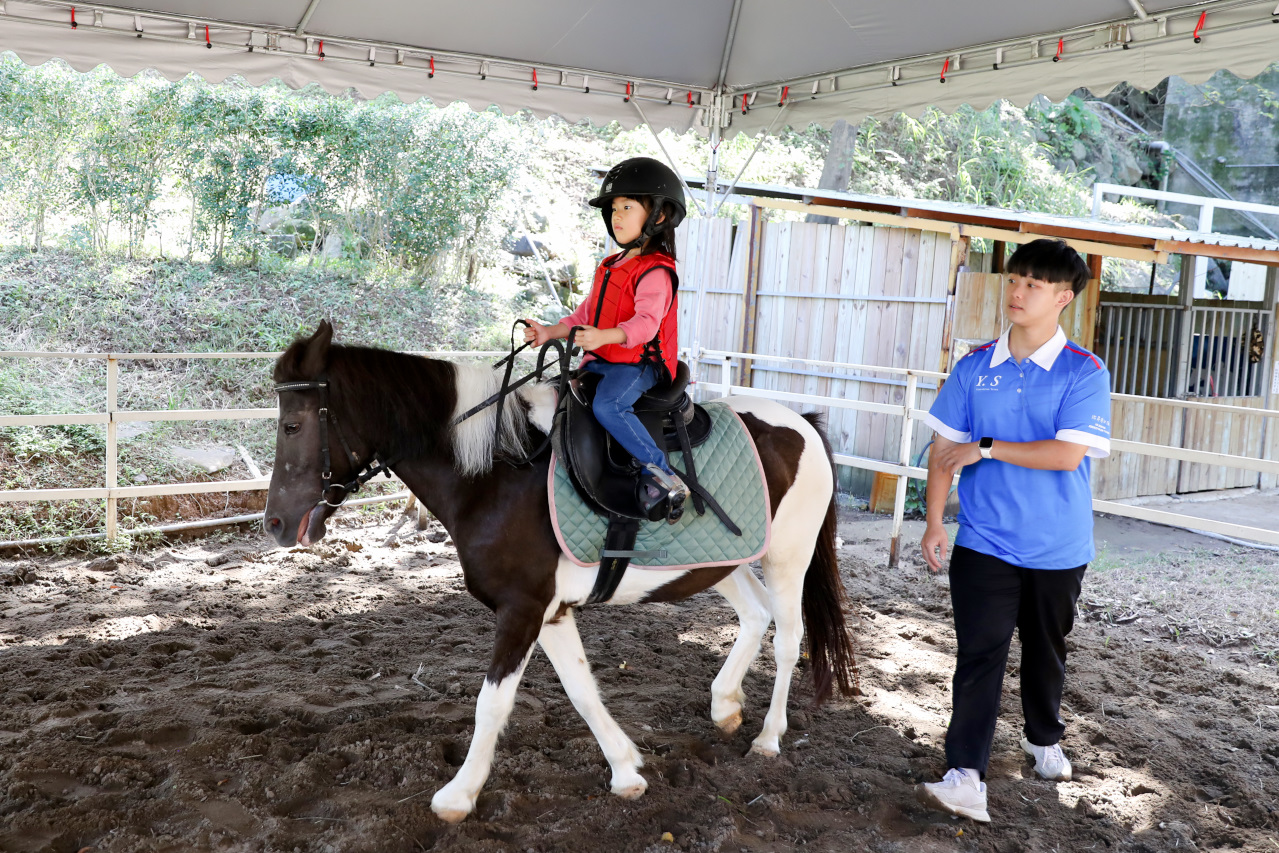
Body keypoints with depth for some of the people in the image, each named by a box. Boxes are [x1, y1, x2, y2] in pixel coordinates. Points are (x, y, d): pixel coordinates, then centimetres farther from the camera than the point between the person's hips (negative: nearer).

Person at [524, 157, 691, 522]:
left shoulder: (655, 273, -14)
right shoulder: (610, 267, 16)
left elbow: (646, 321, -30)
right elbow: (586, 314, 20)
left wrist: (604, 336, -46)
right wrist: (550, 332, 6)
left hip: (641, 362, -9)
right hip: (603, 359, 10)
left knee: (607, 404, -33)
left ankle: (662, 475, -26)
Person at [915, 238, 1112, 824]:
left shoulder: (1085, 372, -9)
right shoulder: (974, 367, 1)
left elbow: (1067, 454, -20)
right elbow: (945, 449, 4)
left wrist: (985, 448, -15)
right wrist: (934, 523, -1)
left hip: (1058, 549, 0)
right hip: (984, 543, 1)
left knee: (1046, 653, 19)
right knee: (979, 656, -6)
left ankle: (1043, 738, 45)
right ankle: (965, 778, -6)